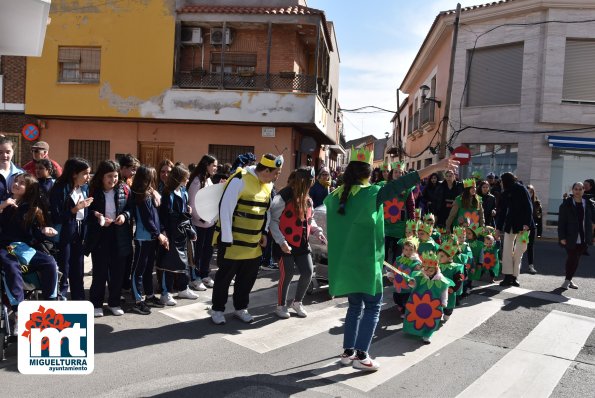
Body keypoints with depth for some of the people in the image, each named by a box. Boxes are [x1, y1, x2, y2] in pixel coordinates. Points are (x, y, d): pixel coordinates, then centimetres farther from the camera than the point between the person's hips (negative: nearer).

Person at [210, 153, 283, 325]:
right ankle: (217, 309, 24)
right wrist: (227, 239, -19)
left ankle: (241, 308, 33)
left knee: (248, 277, 15)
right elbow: (225, 209, -20)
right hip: (233, 241, -7)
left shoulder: (268, 184, 5)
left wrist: (264, 232, 11)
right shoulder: (240, 180, -20)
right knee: (225, 276, 8)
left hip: (254, 243, 7)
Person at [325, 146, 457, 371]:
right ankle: (361, 356, 5)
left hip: (343, 263, 7)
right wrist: (436, 167, -24)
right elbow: (401, 184, -22)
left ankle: (348, 352, 22)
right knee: (372, 306, 6)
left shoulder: (336, 196, 5)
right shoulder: (371, 193, -14)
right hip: (365, 262, -6)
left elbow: (327, 202, 28)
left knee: (355, 306, 18)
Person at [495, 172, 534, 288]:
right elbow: (501, 212, 12)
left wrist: (527, 224, -19)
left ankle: (514, 277, 7)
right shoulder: (505, 194, 10)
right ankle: (508, 276, -2)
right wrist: (498, 228, 12)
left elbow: (528, 207, -11)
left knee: (519, 251, 1)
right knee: (507, 250, -4)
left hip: (523, 225, -4)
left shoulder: (521, 190, -5)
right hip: (510, 225, 5)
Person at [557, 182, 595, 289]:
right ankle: (568, 280, 12)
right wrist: (562, 237, -12)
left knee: (576, 259, 10)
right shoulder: (566, 204, -5)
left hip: (583, 239, 4)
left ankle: (568, 280, 23)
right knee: (572, 258, -5)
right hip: (570, 238, -3)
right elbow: (561, 222, -7)